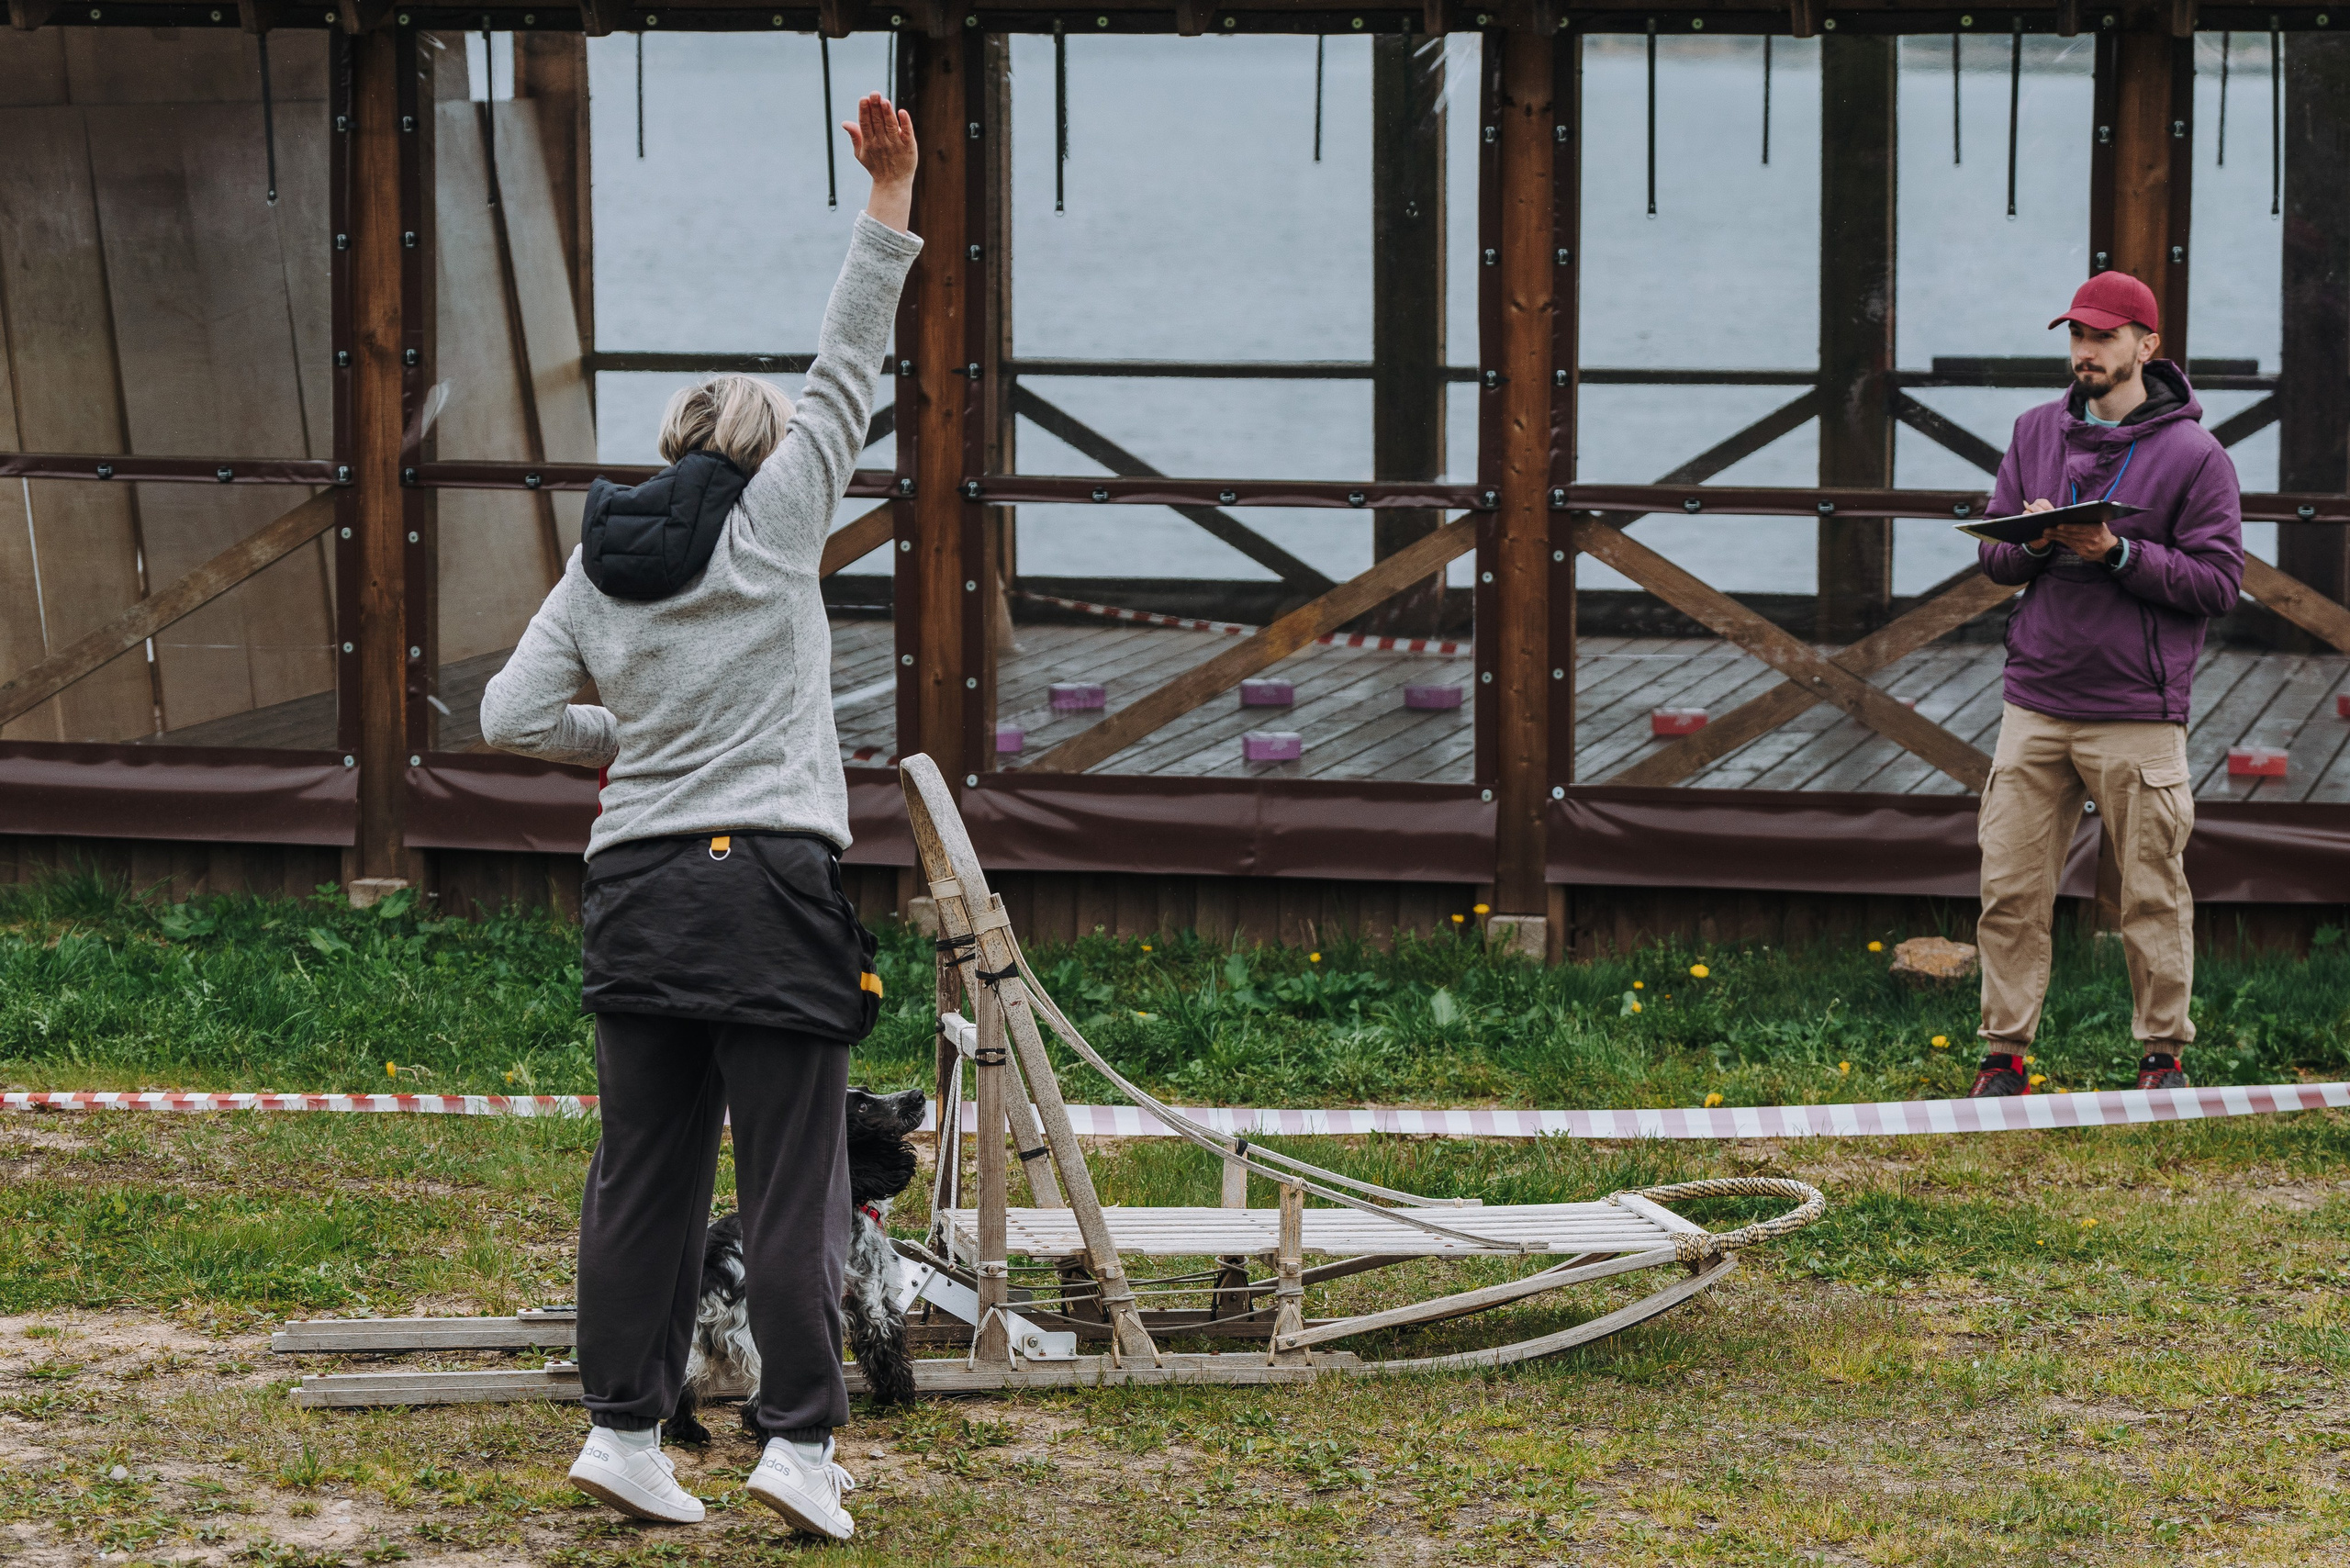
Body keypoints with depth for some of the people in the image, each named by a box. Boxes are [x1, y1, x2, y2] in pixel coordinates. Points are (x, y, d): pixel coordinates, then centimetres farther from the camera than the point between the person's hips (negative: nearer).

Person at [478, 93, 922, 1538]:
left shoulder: (596, 569, 10)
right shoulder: (774, 519, -1)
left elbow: (509, 716, 6)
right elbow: (847, 379, 1)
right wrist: (890, 207, 3)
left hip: (635, 891, 5)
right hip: (771, 880, -4)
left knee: (645, 1173, 10)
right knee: (793, 1178, -1)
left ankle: (624, 1425, 11)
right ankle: (800, 1437, -2)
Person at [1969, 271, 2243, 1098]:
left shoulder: (2193, 454, -3)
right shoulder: (2036, 432, 12)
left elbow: (2218, 581, -7)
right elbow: (1992, 557, 14)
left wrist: (2120, 554, -17)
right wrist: (2034, 543, -9)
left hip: (2138, 713, -4)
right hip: (2035, 704, 4)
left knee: (2153, 896, 2)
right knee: (2011, 889, 2)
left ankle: (2164, 1053, 14)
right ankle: (2005, 1053, 9)